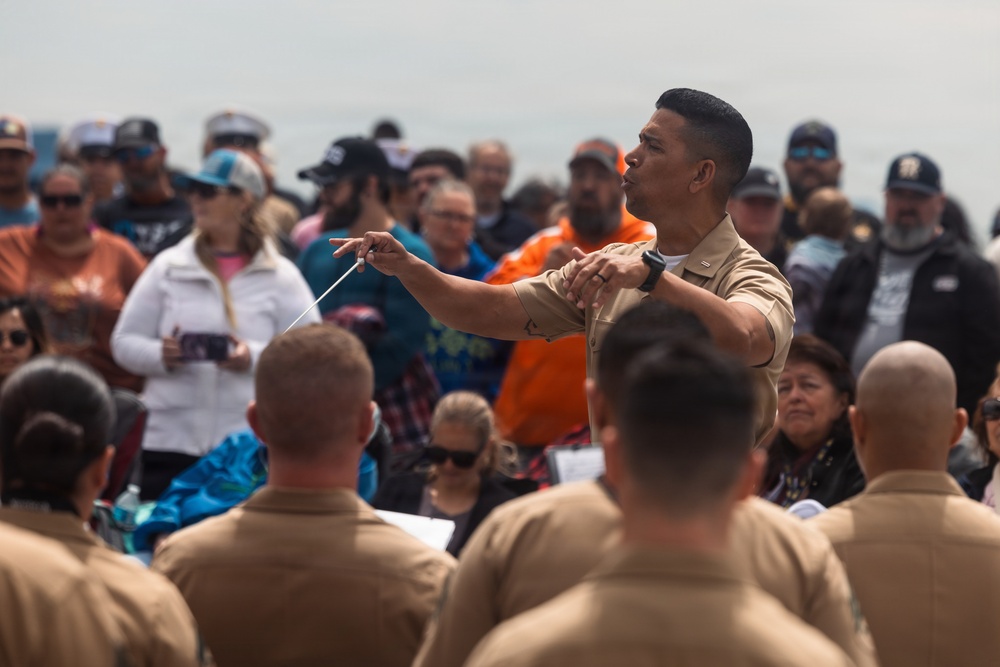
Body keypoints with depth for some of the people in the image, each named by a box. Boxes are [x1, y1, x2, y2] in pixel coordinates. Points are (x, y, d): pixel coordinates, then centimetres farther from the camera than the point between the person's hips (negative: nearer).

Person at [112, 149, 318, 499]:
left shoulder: (280, 276, 4)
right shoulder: (167, 267, 10)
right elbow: (124, 342, 9)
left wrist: (255, 357, -18)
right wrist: (160, 356, -12)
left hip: (251, 447, -2)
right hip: (169, 442, 2)